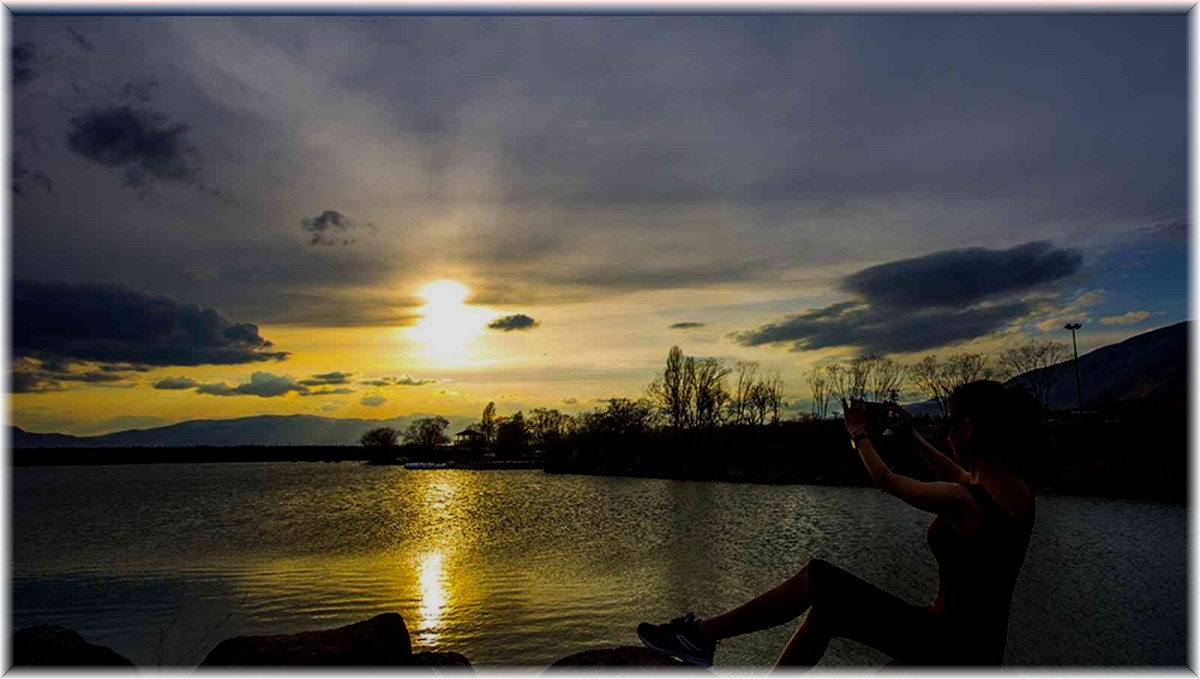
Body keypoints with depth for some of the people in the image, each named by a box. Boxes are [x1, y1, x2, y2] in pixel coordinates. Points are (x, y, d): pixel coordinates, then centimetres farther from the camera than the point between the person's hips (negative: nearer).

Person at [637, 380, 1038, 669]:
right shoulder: (1021, 494, 0)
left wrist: (858, 434, 11)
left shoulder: (958, 502, -24)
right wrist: (914, 438, 30)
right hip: (983, 652, 8)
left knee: (815, 578, -2)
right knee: (824, 608, 16)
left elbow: (885, 481, -7)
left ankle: (702, 635, 5)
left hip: (944, 650, -8)